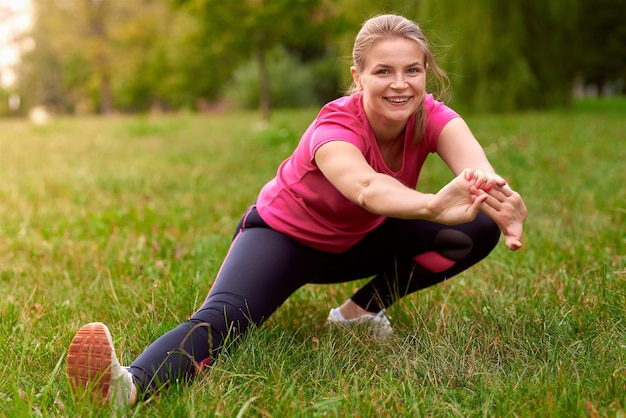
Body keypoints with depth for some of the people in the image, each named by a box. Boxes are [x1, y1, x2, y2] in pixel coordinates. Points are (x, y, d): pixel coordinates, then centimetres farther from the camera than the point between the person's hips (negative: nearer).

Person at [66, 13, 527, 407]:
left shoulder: (431, 117, -21)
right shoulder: (335, 127, -33)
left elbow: (477, 170, -42)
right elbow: (367, 187, -57)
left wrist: (503, 200, -67)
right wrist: (434, 205, -78)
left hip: (358, 241, 6)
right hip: (284, 235, -5)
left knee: (480, 230, -13)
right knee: (219, 319, -33)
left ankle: (362, 310, -4)